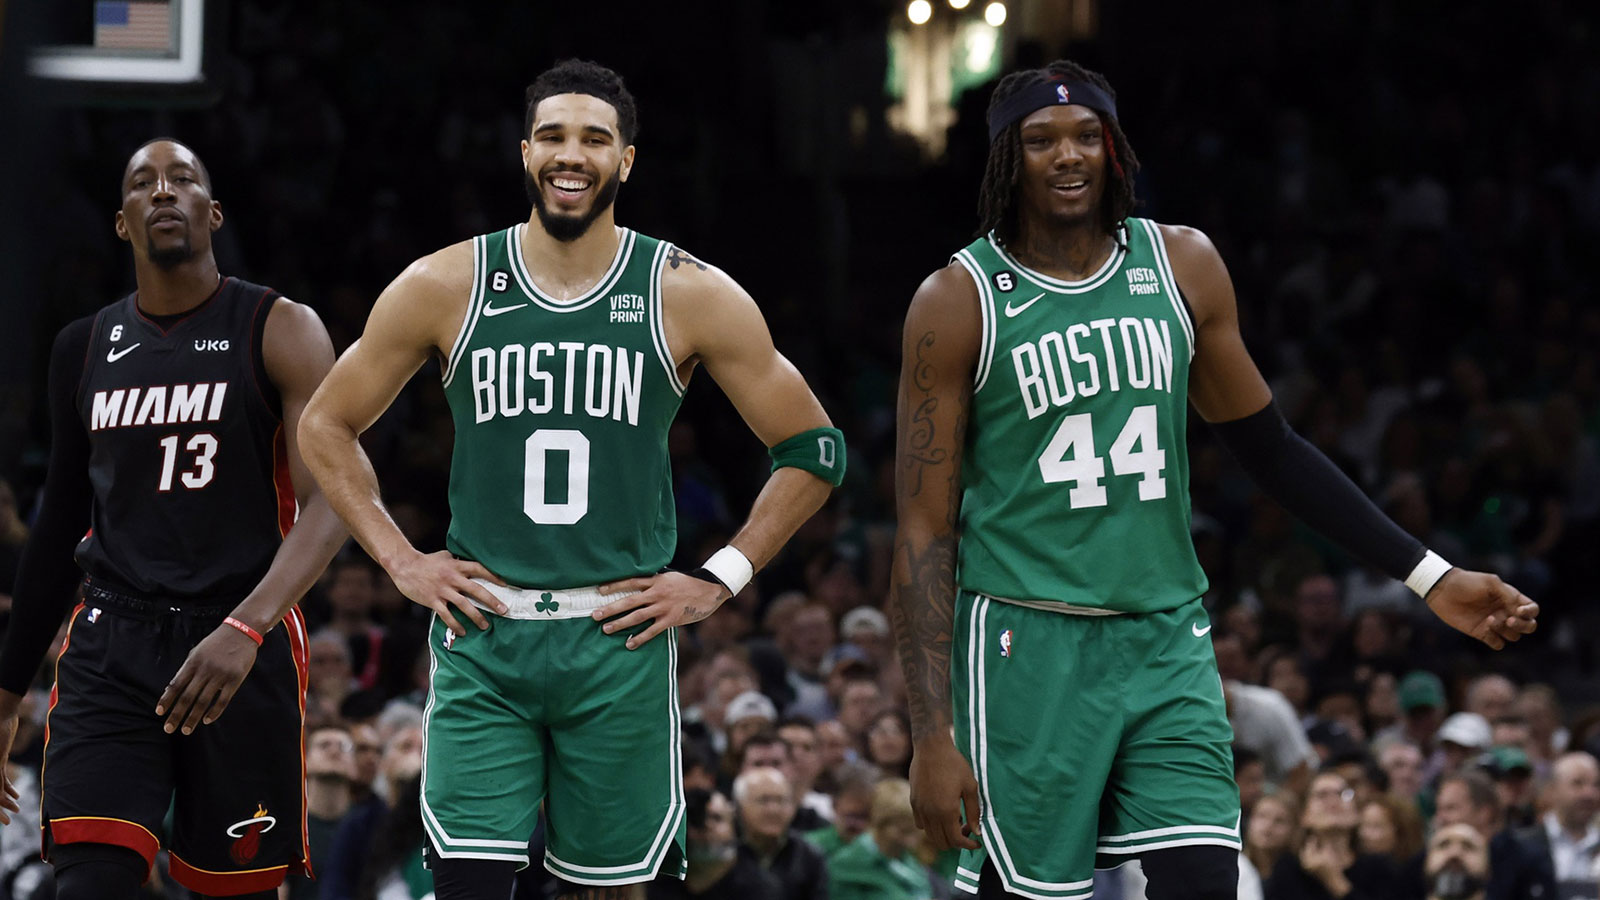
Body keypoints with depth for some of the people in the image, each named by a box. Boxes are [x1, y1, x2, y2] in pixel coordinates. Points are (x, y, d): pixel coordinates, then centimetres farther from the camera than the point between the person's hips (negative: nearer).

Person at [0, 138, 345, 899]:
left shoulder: (281, 332, -2)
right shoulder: (84, 349, 12)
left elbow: (328, 506, -12)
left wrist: (246, 630, -29)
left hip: (244, 649, -2)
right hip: (111, 646, 3)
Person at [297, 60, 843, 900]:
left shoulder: (689, 295, 0)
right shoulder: (445, 287, 2)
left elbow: (813, 448, 7)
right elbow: (326, 426, 13)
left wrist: (718, 580, -1)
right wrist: (400, 561, 3)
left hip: (621, 640, 0)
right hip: (482, 639, 0)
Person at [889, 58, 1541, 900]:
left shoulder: (1182, 265, 6)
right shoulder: (959, 301, -5)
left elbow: (1271, 450, 16)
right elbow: (924, 530, -5)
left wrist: (1430, 577, 11)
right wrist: (932, 736, -12)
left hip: (1166, 641, 3)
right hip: (1028, 642, -3)